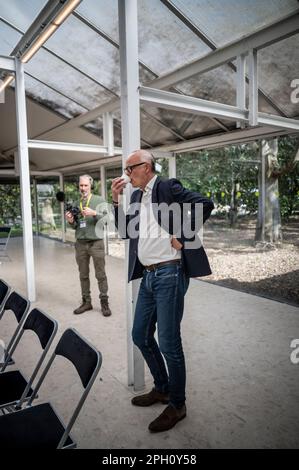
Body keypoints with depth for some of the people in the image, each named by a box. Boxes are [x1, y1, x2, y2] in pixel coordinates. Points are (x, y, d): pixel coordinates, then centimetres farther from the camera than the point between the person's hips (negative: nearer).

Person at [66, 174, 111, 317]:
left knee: (100, 274, 0)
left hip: (96, 242, -4)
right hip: (80, 243, 4)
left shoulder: (99, 200, 2)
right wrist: (71, 221, -6)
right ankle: (86, 302, 19)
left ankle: (104, 302, 9)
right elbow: (75, 226, 16)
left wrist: (94, 213, -22)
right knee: (83, 275, 8)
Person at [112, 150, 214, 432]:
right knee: (140, 336, 17)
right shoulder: (137, 196, 15)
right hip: (148, 276, 9)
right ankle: (162, 389, 38)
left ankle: (177, 405, 23)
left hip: (170, 274, -9)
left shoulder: (168, 187, -7)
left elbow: (205, 205, -18)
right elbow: (125, 231, 16)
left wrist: (181, 237, -18)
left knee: (169, 343, 0)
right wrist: (117, 200, 7)